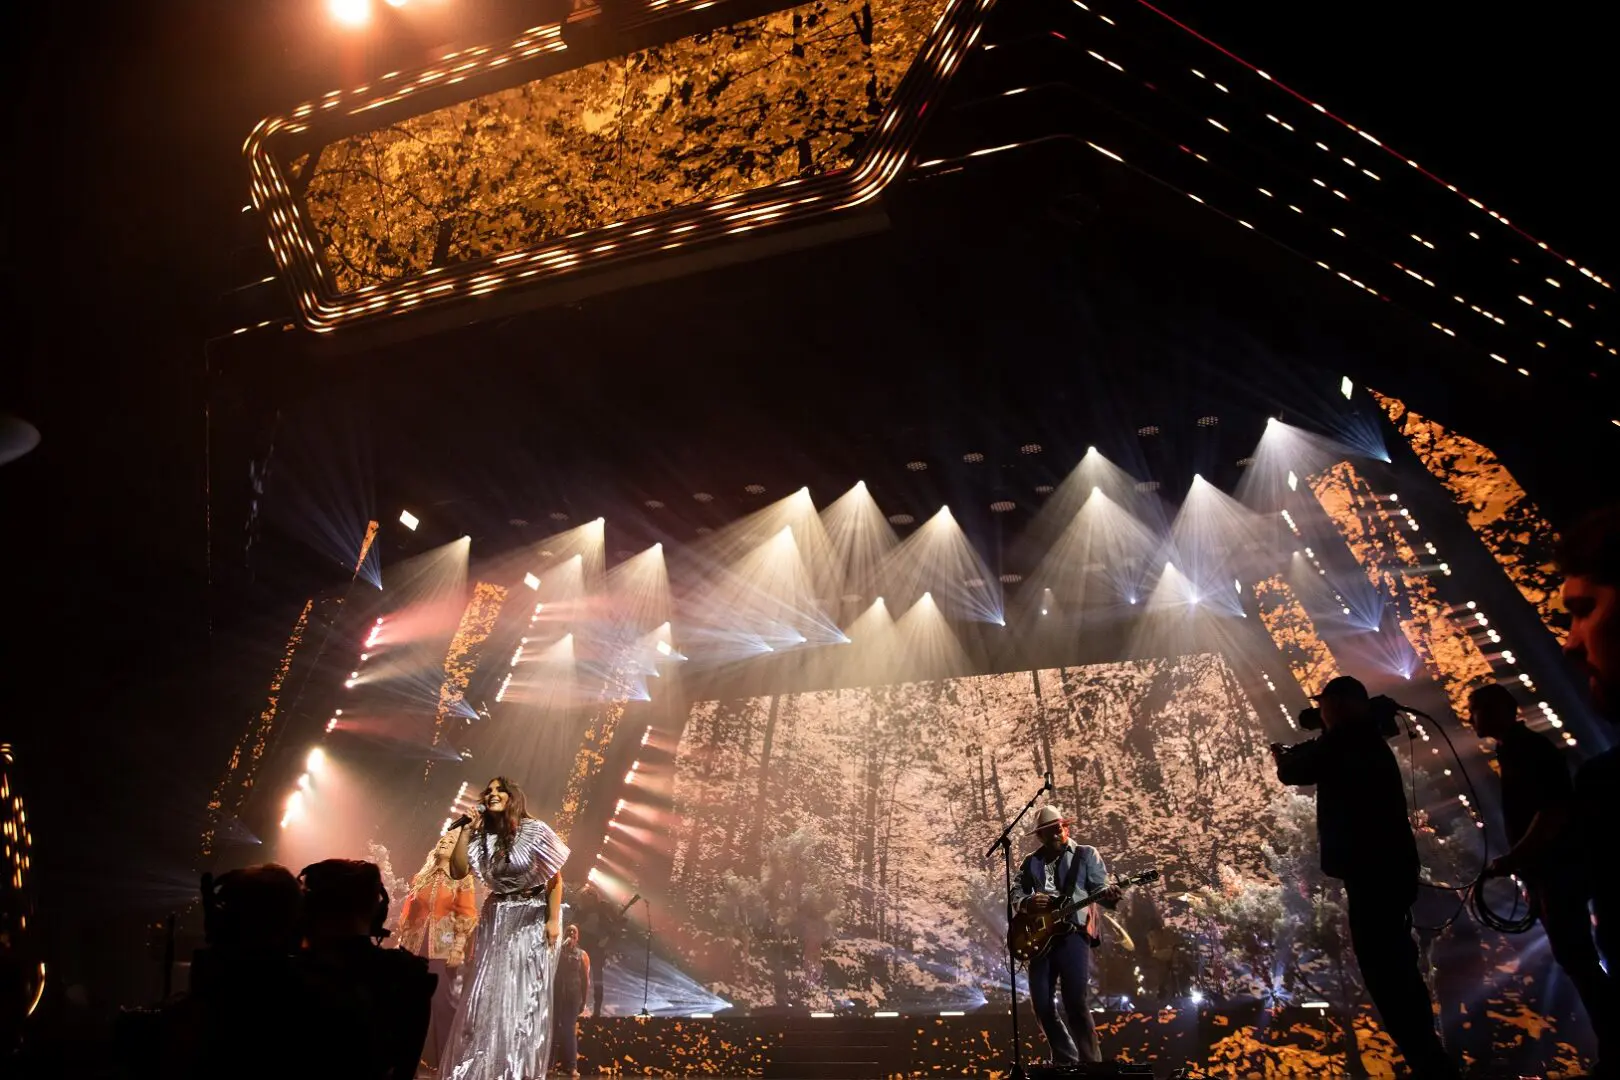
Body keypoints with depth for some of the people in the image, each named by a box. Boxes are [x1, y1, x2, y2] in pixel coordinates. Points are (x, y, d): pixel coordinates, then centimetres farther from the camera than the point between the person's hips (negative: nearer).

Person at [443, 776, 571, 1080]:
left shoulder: (535, 830, -11)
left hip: (531, 920, -4)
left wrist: (553, 920, -16)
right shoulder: (482, 836, 4)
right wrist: (465, 831, -6)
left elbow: (555, 879, -10)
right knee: (486, 993, 3)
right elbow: (457, 872, -1)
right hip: (495, 921, 5)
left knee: (524, 995, -2)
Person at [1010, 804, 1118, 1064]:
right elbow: (1016, 891, 16)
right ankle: (1066, 1060, 21)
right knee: (1042, 1005, 4)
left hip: (1073, 935, -4)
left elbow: (1099, 888, 1)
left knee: (1077, 1003, -12)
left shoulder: (1086, 854, 8)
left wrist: (1109, 896, -23)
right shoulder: (1032, 861, 17)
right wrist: (1027, 901, -6)